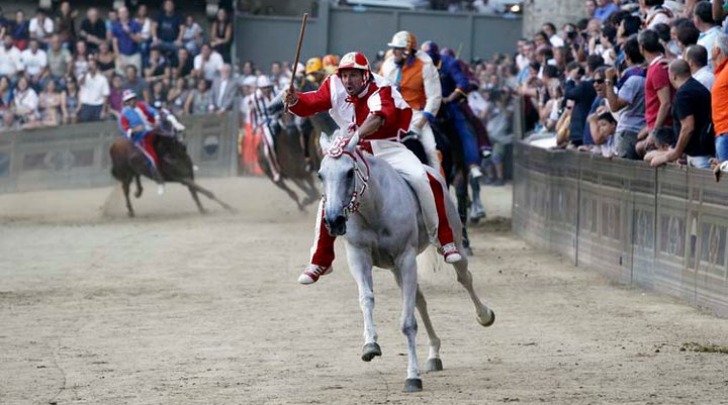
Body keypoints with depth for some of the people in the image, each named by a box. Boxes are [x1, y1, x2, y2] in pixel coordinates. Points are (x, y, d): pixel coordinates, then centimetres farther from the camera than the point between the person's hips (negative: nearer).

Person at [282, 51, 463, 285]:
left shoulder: (380, 90, -24)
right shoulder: (335, 87, -10)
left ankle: (445, 241, -7)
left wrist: (356, 135, -62)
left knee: (423, 181, -24)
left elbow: (378, 118, -44)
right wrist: (294, 101, -45)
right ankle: (320, 261, 6)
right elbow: (310, 104, -21)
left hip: (387, 148, -3)